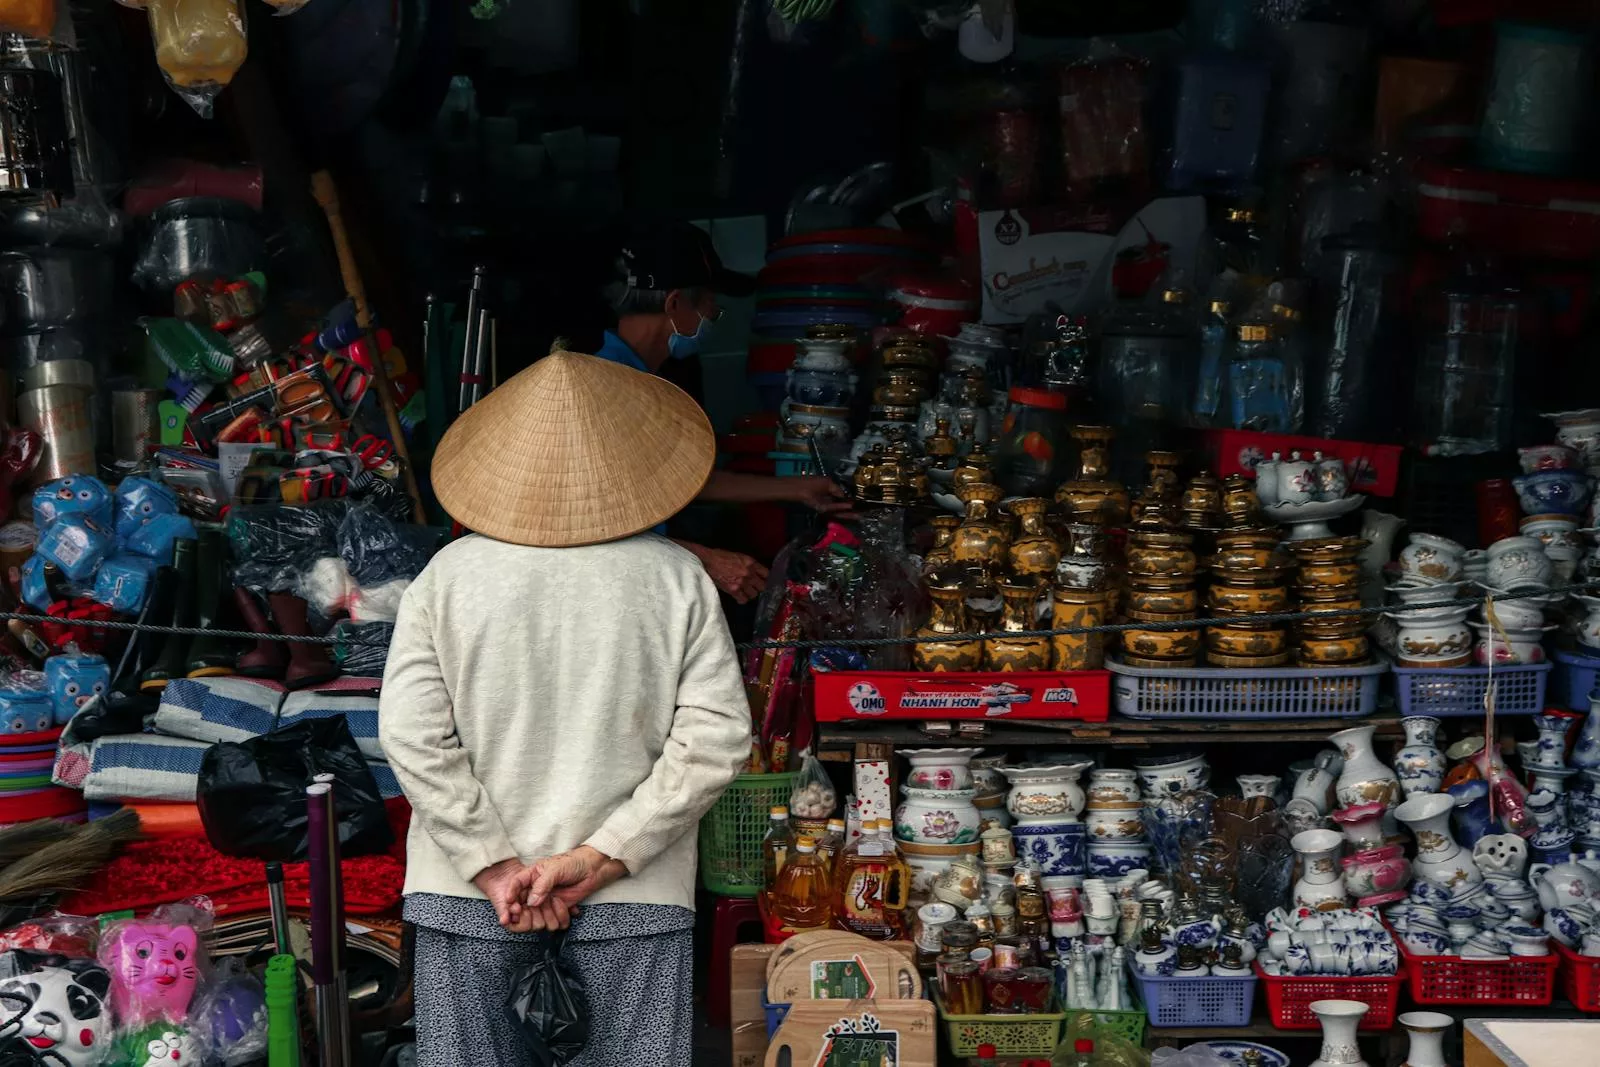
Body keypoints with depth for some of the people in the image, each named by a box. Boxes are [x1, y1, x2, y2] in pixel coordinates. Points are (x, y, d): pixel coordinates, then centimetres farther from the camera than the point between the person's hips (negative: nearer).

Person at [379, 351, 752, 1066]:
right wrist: (599, 859, -11)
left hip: (468, 896, 1)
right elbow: (718, 737, -9)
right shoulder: (677, 577, -3)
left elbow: (410, 733, -9)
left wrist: (497, 867, -8)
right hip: (637, 899, 0)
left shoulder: (449, 575, -3)